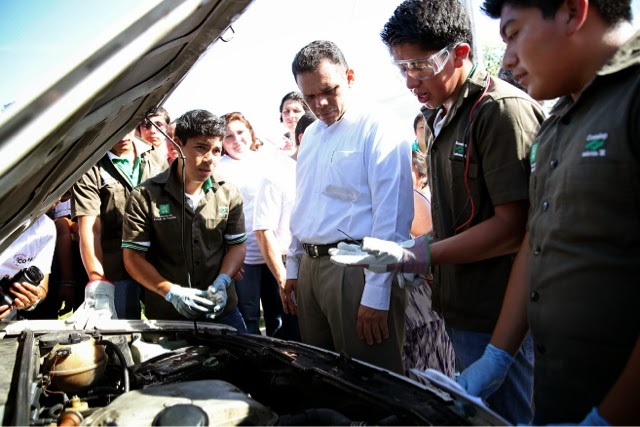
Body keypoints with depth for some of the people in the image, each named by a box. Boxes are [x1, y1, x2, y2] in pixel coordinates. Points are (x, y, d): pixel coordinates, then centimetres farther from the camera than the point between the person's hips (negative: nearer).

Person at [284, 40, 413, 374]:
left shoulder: (378, 133, -10)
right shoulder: (310, 136, 16)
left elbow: (392, 218, -16)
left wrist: (376, 295, -19)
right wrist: (293, 267, 19)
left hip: (356, 268, -8)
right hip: (311, 267, 8)